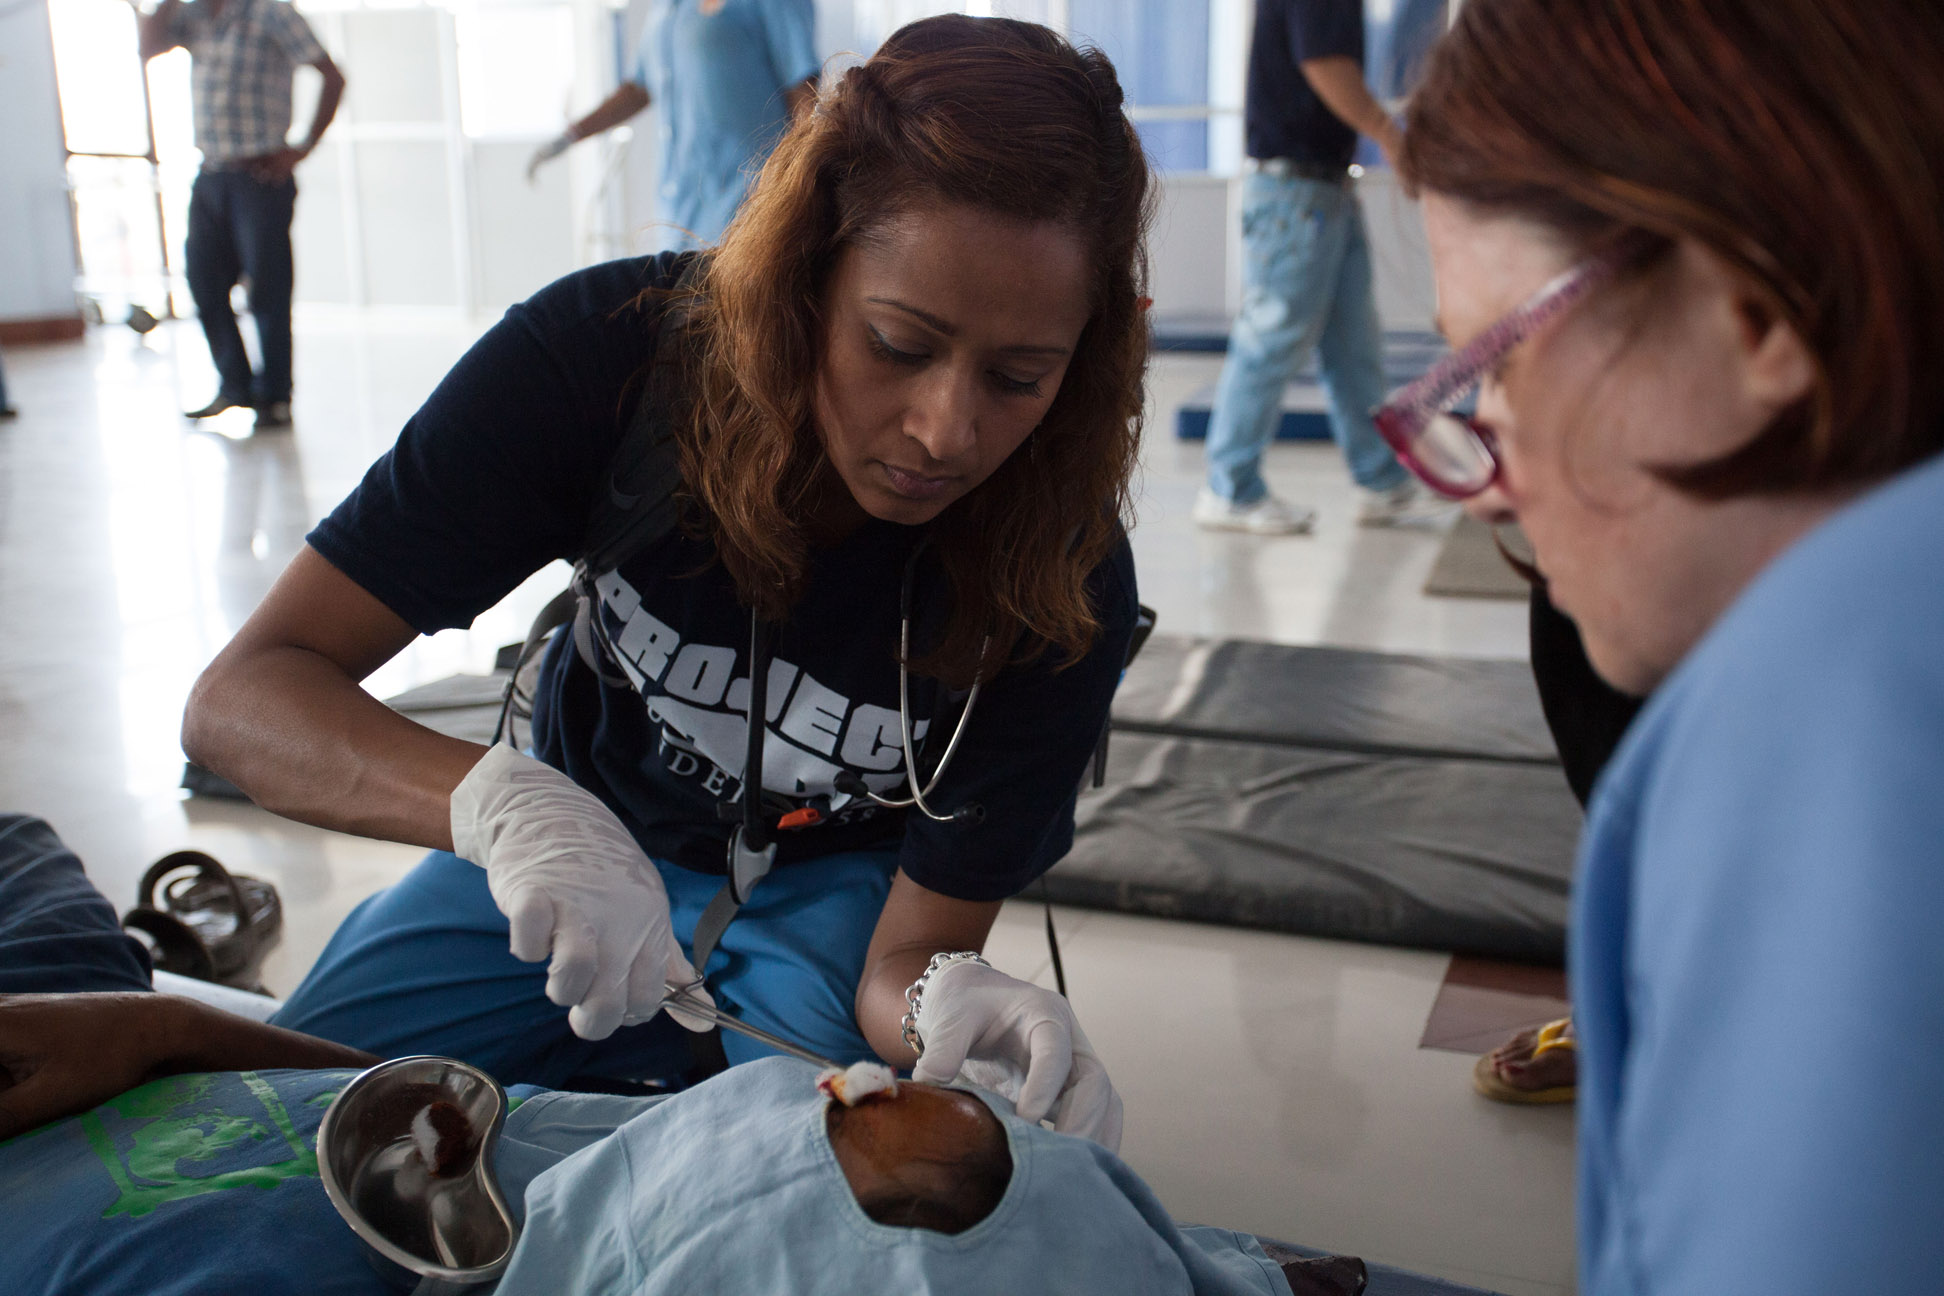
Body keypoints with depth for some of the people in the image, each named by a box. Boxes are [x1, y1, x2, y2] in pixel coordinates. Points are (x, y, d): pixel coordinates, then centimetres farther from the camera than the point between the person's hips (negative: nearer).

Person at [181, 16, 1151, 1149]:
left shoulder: (1065, 587, -29)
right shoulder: (613, 354, -29)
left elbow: (907, 953, -22)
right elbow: (240, 696, -30)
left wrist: (947, 1007, -47)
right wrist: (503, 799, -50)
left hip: (833, 886, 0)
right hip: (582, 831, 1)